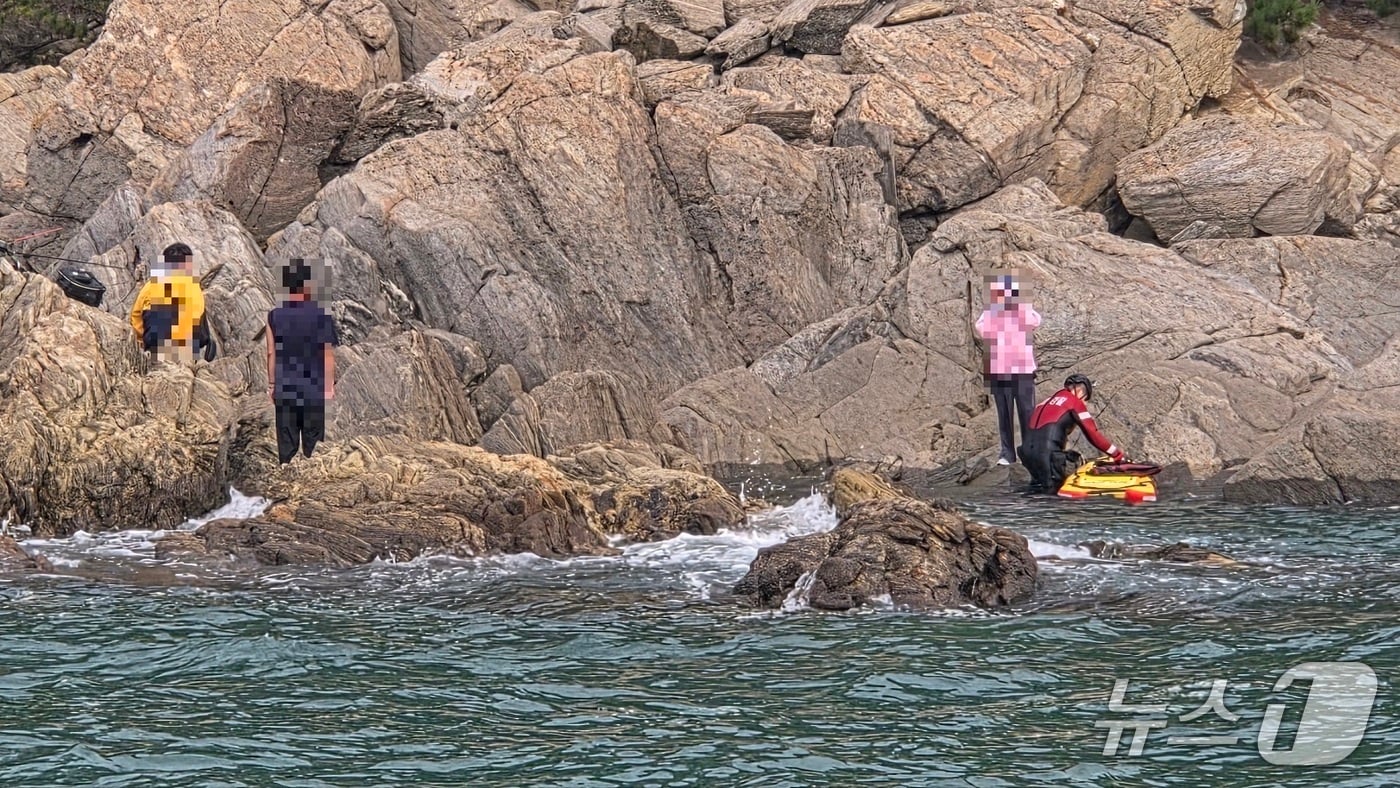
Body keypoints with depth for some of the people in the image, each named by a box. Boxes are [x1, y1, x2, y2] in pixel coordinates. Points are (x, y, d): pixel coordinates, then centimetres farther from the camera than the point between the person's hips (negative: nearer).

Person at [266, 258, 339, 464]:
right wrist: (330, 385, 0)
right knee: (313, 441, 5)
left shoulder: (275, 316, -2)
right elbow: (328, 354, -7)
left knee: (287, 442, 6)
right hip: (314, 390, -2)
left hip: (285, 389, 2)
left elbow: (271, 353, 2)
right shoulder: (321, 314, -9)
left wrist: (271, 384, 12)